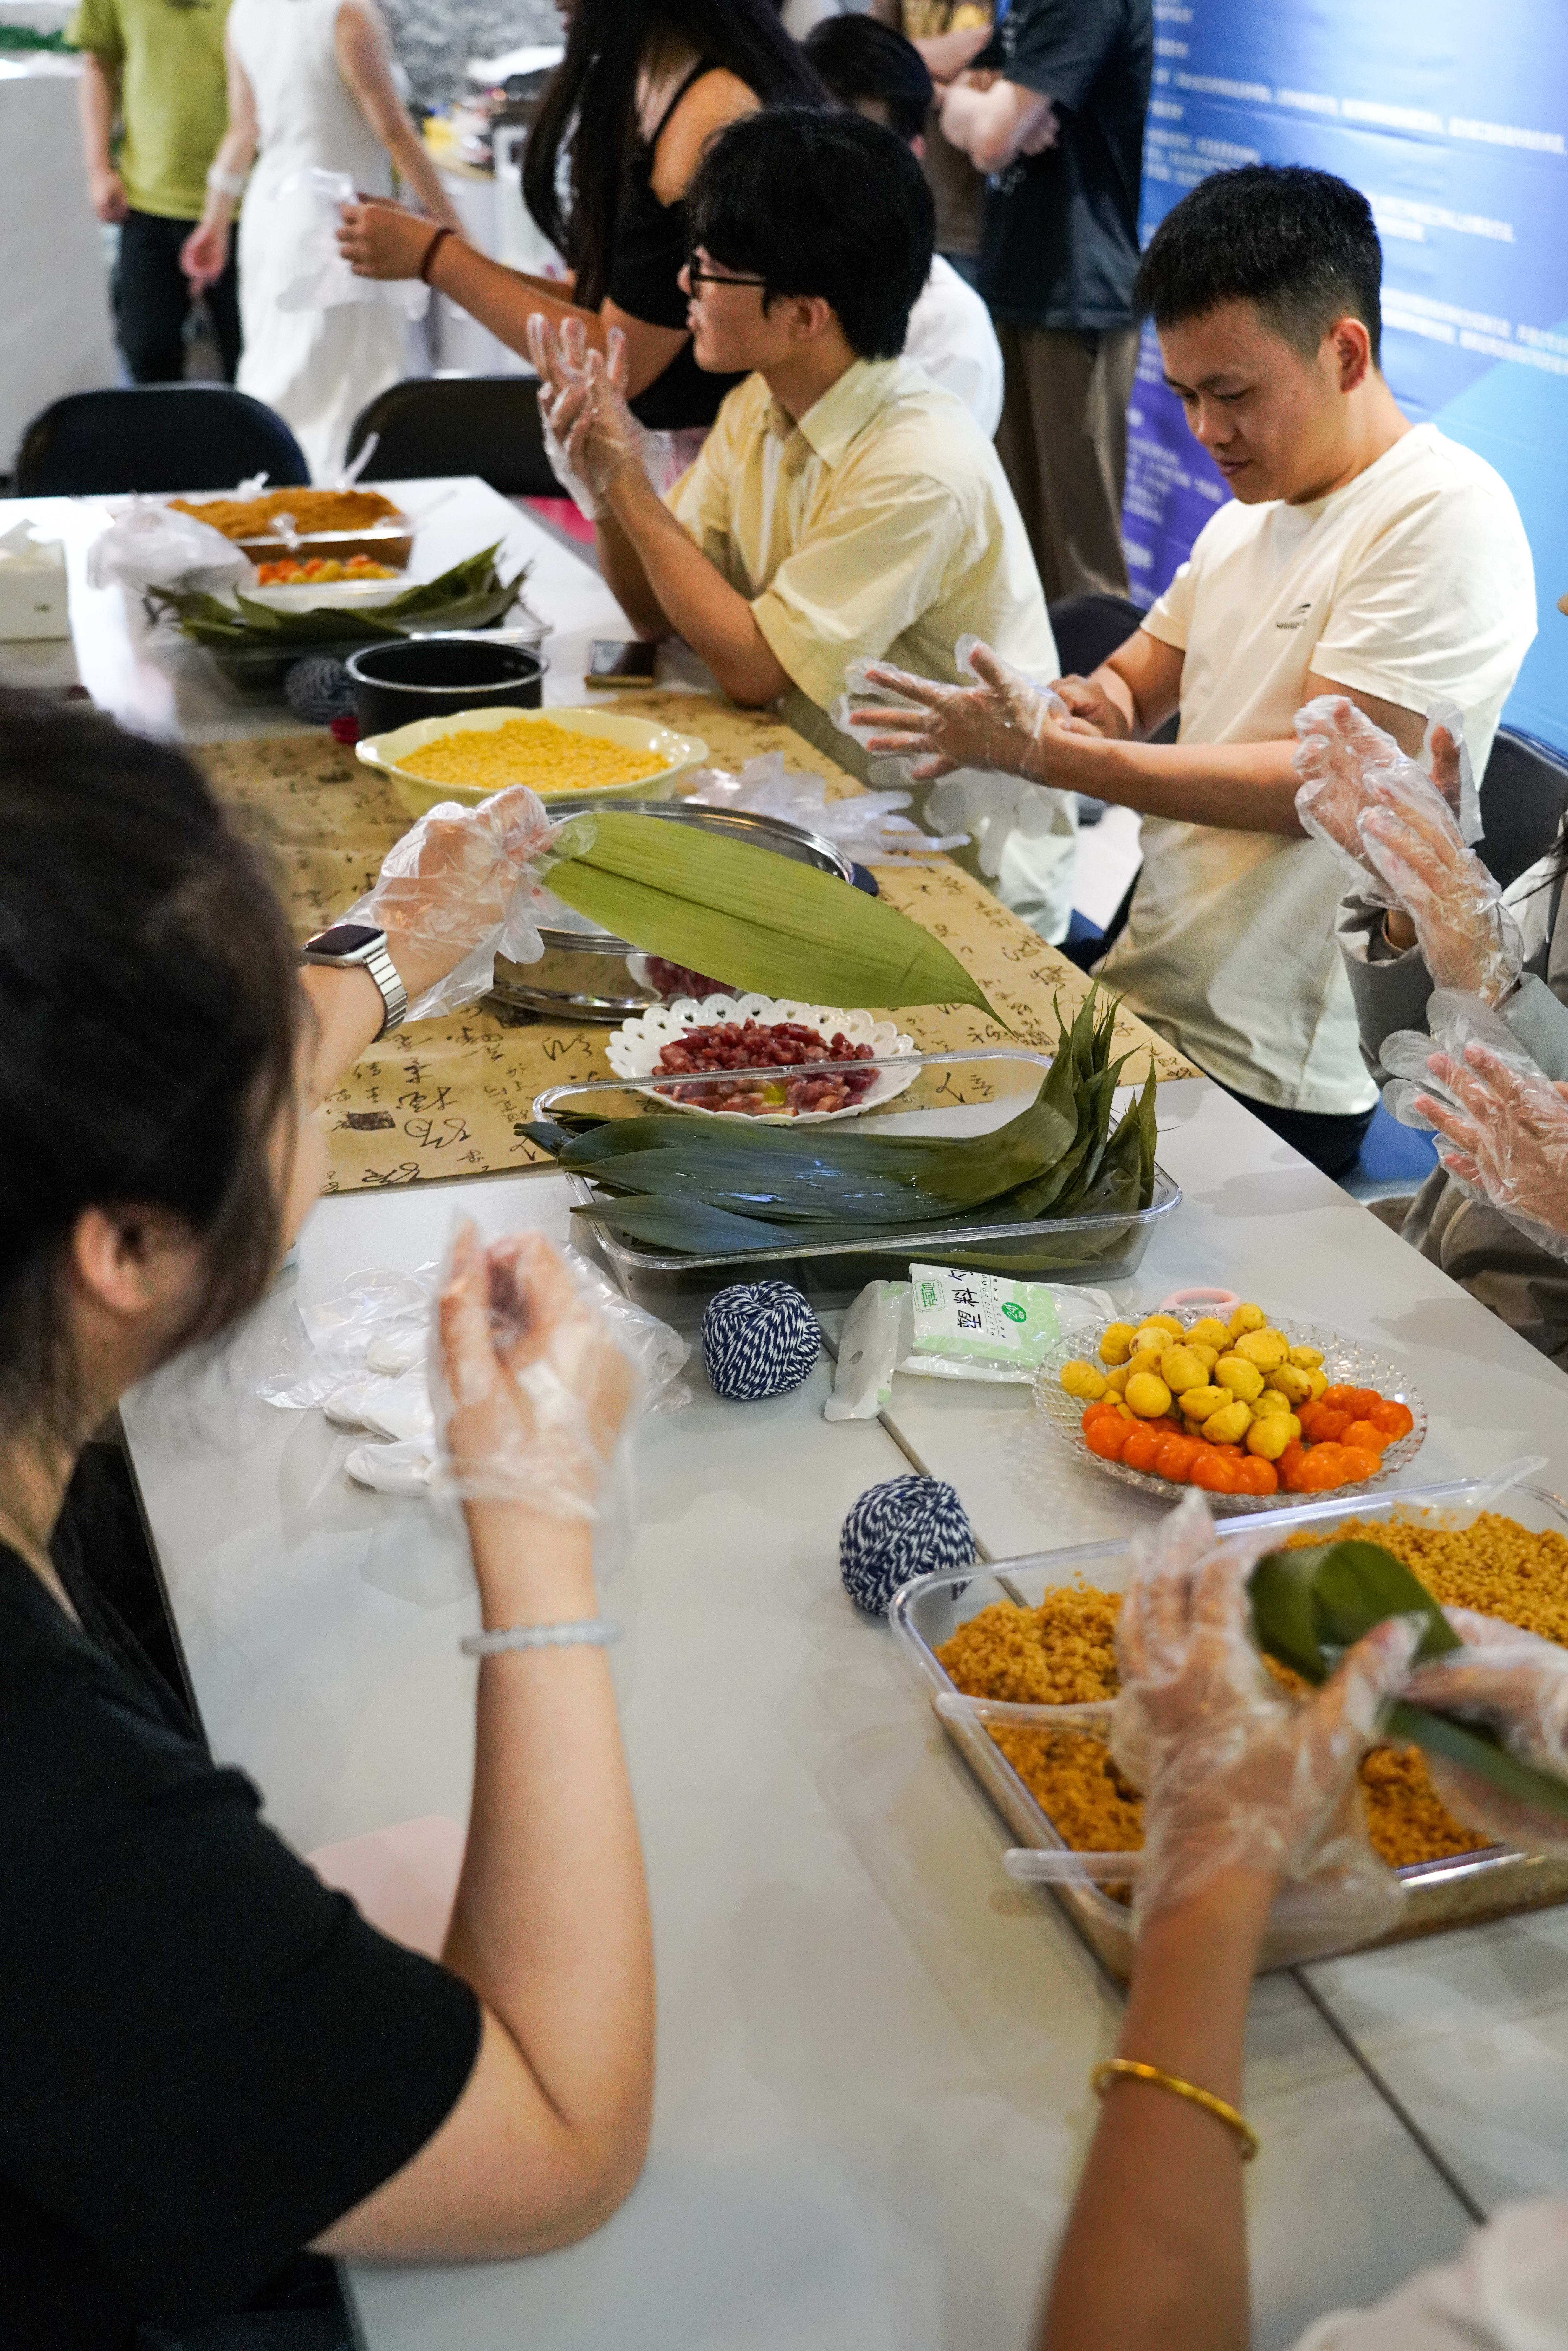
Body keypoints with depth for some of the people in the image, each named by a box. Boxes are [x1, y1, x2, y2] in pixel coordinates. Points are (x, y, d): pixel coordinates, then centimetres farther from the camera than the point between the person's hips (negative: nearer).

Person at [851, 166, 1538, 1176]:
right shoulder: (1251, 514, 15)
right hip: (1141, 999, 8)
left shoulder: (1445, 516, -12)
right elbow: (1143, 674, 22)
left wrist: (1043, 753, -20)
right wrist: (1094, 703, -4)